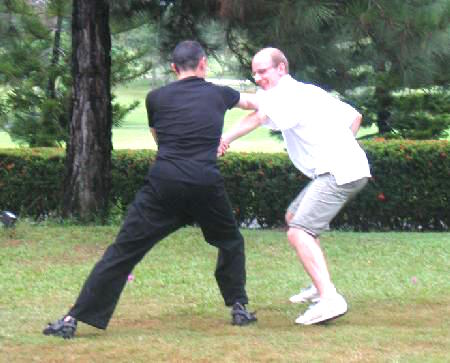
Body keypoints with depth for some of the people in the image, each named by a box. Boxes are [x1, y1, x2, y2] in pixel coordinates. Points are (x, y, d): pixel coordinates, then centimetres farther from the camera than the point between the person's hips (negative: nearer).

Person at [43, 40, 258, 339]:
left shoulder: (157, 98, 11)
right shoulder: (218, 94, 14)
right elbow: (250, 102, 38)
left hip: (164, 183, 0)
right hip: (206, 185, 1)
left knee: (124, 251, 0)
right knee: (230, 242, 28)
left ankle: (74, 319, -3)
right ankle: (239, 307, 25)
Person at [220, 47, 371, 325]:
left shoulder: (287, 95, -9)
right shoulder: (311, 92, 20)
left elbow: (259, 116, -28)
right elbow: (354, 116, 26)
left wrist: (227, 137, -32)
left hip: (338, 174, -11)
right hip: (350, 167, 11)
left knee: (299, 233, -18)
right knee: (294, 217, 25)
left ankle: (329, 299, -31)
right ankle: (321, 286, 29)